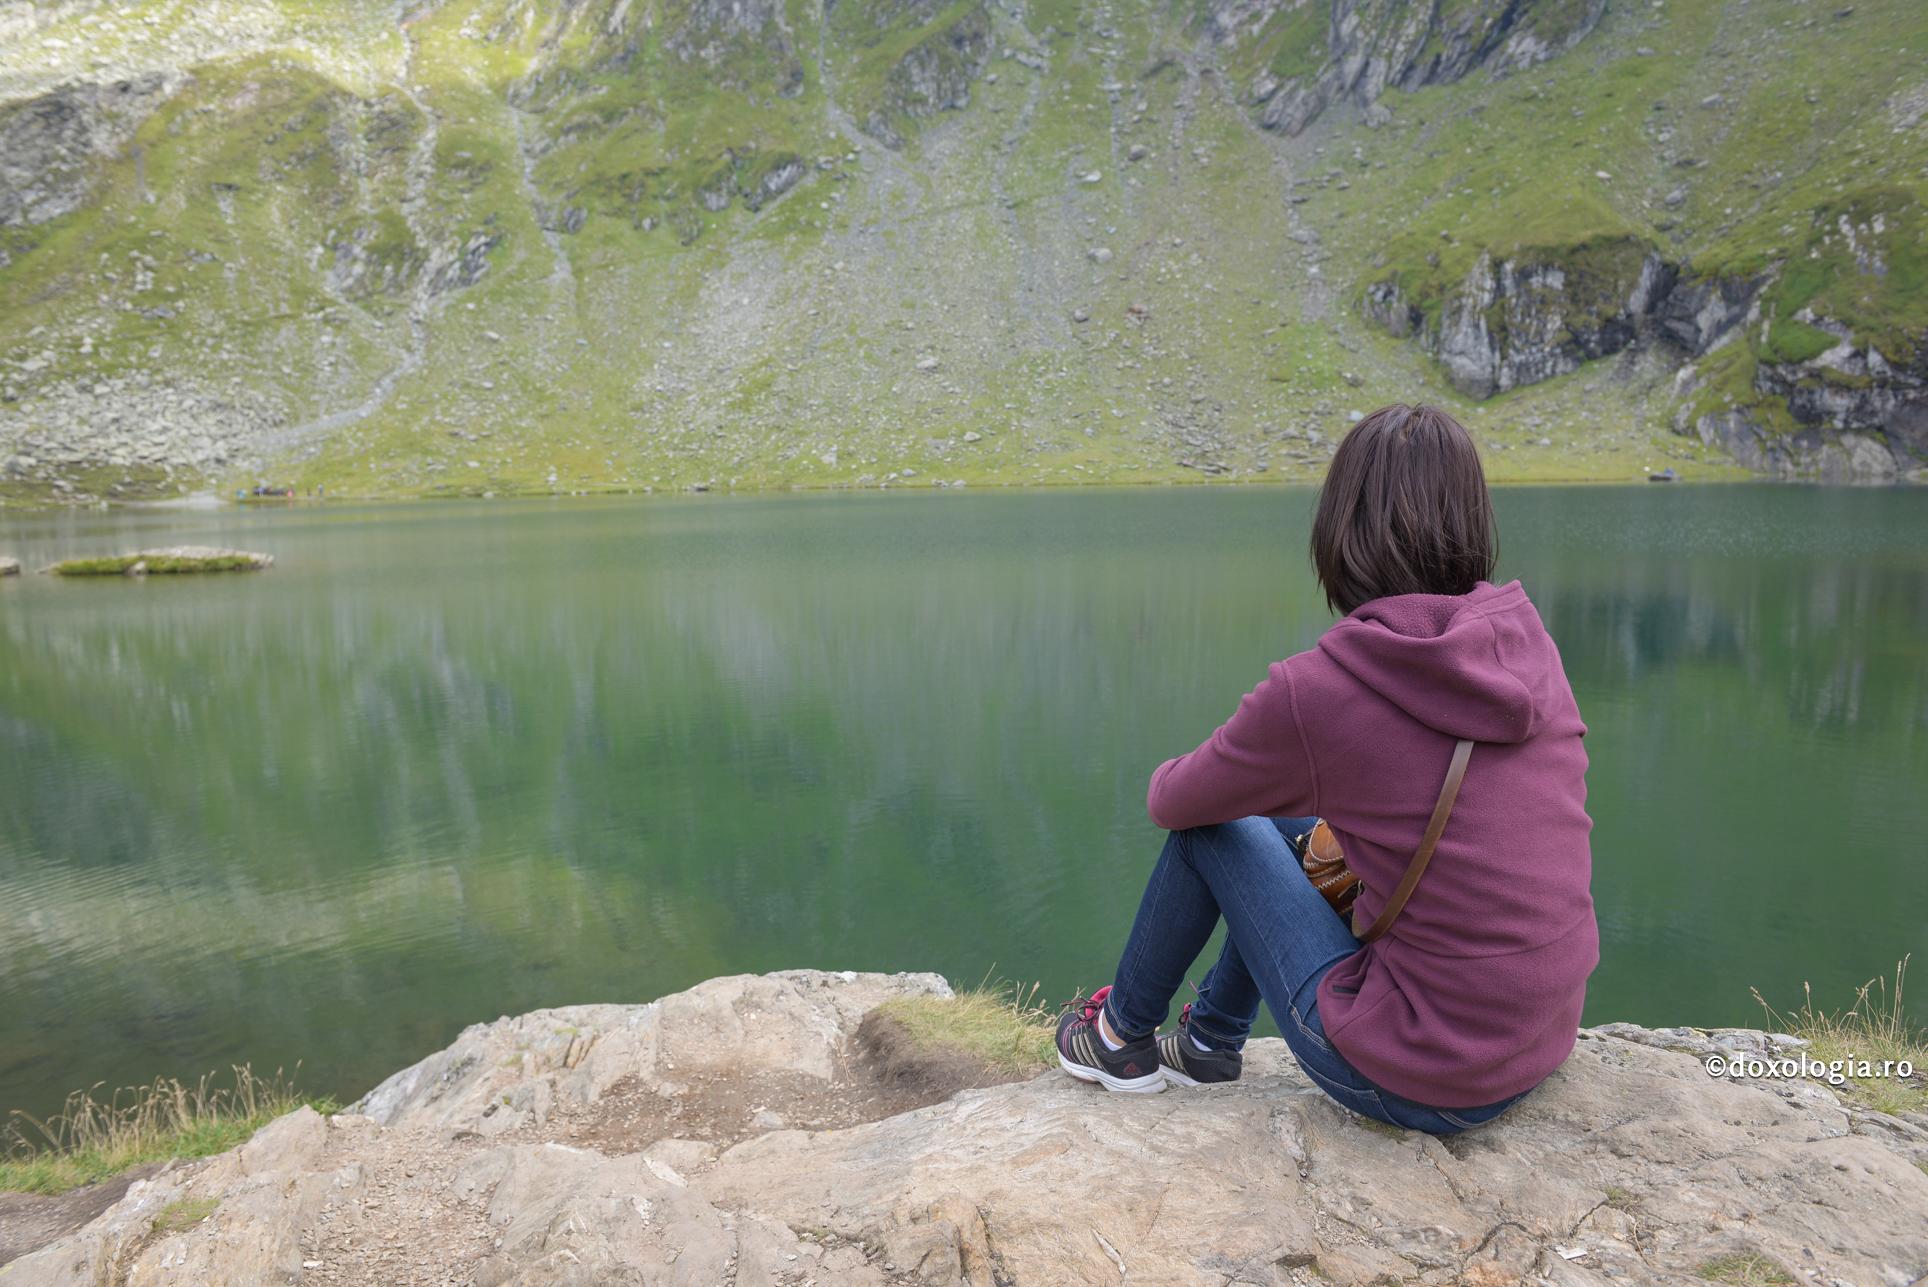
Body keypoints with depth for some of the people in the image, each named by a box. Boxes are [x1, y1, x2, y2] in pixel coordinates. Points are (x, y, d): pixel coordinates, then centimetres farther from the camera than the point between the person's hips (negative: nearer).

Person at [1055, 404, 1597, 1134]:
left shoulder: (1313, 689, -21)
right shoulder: (1529, 642, -4)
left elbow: (1172, 801, -3)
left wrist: (1169, 778, 18)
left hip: (1414, 1084, -6)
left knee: (1211, 825, 8)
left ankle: (1123, 1037, 30)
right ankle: (1209, 1042, 38)